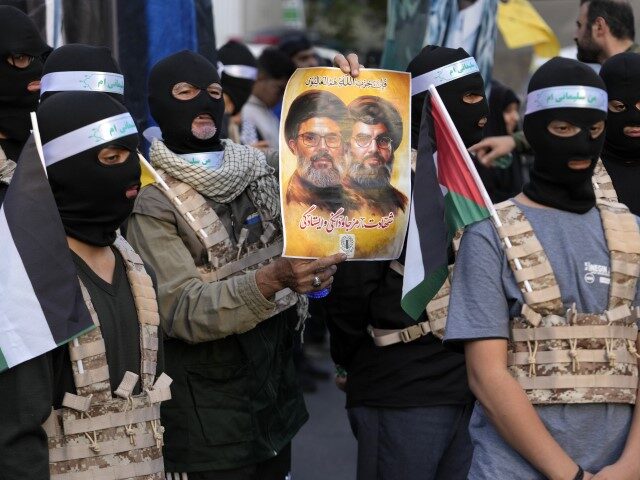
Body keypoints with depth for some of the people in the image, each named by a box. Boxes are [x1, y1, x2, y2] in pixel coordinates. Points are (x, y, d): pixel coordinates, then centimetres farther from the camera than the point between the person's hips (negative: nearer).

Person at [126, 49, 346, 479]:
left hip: (277, 377, 6)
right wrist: (272, 278, -34)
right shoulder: (152, 199, -11)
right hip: (210, 407, -5)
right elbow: (183, 311, -20)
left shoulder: (255, 169, 6)